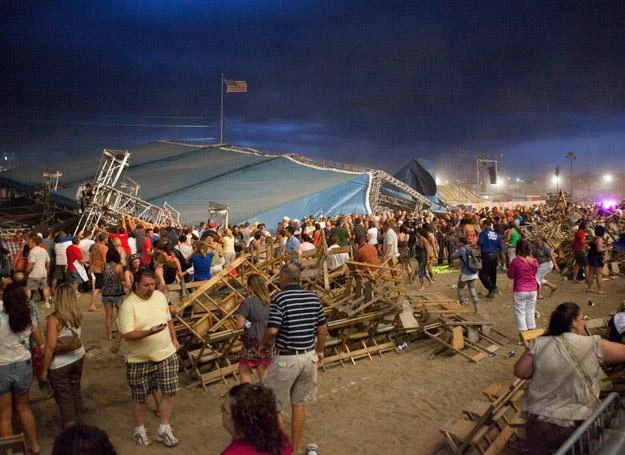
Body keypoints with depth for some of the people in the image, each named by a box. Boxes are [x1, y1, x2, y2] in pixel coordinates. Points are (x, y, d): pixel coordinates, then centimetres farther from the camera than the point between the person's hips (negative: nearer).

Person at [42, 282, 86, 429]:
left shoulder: (54, 319, -23)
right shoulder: (77, 316, -7)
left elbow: (51, 347, -23)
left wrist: (44, 369, -14)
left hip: (60, 363, -6)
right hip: (78, 357, 6)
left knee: (63, 396, 9)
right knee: (75, 390, 22)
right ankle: (76, 422, 40)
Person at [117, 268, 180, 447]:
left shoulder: (160, 296, 1)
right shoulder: (128, 305, -18)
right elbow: (127, 335, -23)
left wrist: (173, 338, 11)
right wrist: (150, 332, -35)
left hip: (166, 354, 4)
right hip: (140, 360, -4)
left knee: (169, 392, 6)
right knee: (138, 398, 12)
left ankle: (164, 429, 24)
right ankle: (139, 430, 35)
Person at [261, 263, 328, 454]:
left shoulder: (280, 298, -14)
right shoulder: (313, 297, 3)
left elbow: (272, 331, -21)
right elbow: (323, 329, 9)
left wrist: (264, 343, 0)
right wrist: (319, 351, 22)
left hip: (287, 359, -6)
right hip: (309, 356, 6)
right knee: (299, 404, 18)